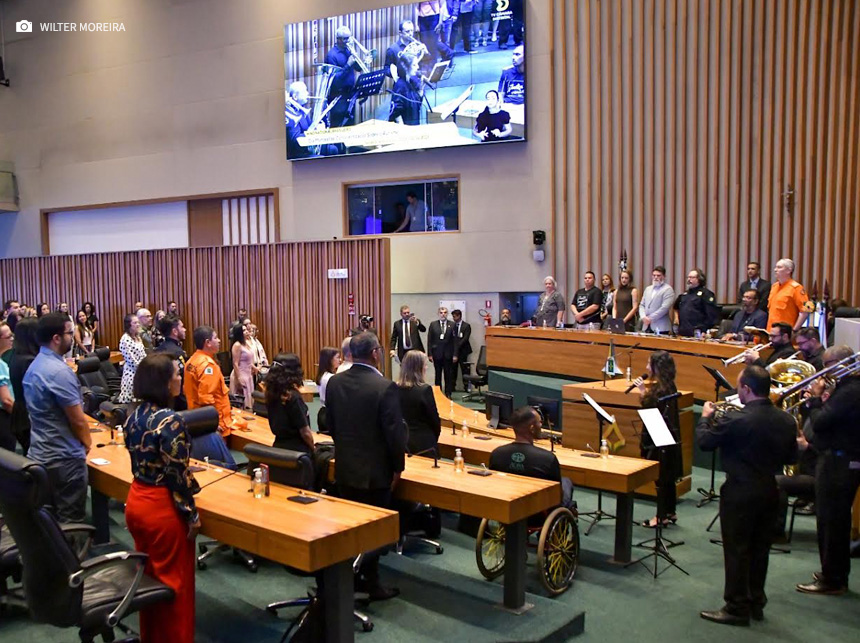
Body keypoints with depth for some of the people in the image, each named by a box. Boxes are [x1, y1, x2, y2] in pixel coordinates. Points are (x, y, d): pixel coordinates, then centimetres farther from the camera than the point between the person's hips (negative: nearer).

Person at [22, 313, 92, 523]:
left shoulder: (34, 366, 7)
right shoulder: (59, 371, -22)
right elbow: (78, 420, -20)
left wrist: (81, 442, 15)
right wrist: (87, 444, 0)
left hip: (40, 454, 9)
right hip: (64, 458, -9)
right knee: (70, 521, 2)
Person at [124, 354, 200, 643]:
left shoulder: (134, 416, 1)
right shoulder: (171, 420, -24)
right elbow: (177, 475, -21)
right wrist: (192, 514, -11)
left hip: (136, 501, 8)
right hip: (162, 508, -8)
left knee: (147, 576, 22)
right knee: (173, 582, 8)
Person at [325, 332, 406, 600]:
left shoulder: (334, 383, -2)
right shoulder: (385, 387, -21)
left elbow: (331, 424, 8)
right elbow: (394, 432, -18)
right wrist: (398, 467, -5)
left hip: (344, 467, 6)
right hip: (375, 470, -5)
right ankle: (370, 583, 18)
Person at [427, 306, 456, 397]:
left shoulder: (452, 325, 1)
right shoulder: (433, 324, 3)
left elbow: (455, 341, -1)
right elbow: (429, 340, 1)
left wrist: (455, 354, -5)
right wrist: (430, 354, -3)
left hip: (448, 354, 0)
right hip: (437, 353, 1)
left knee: (448, 375, 4)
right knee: (438, 375, 8)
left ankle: (448, 393, 11)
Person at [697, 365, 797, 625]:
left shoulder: (736, 420, -23)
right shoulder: (786, 421, -2)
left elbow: (705, 442, -12)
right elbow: (791, 458, 8)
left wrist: (706, 417, 5)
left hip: (741, 493, -7)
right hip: (770, 491, 7)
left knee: (737, 551, 5)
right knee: (760, 549, 18)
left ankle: (737, 608, 13)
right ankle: (756, 603, 30)